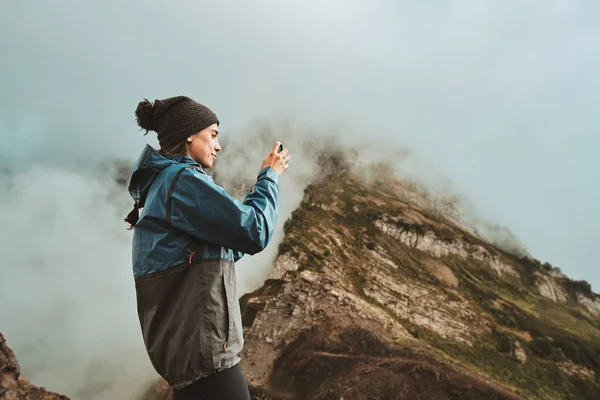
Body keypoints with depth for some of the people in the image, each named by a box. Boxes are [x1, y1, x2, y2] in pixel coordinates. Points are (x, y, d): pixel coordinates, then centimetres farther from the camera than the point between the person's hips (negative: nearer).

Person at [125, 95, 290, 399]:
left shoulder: (162, 184, 17)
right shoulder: (182, 180, -14)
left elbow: (229, 246, 19)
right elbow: (254, 234, -16)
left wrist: (262, 186, 17)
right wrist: (269, 177, -1)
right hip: (200, 342, -10)